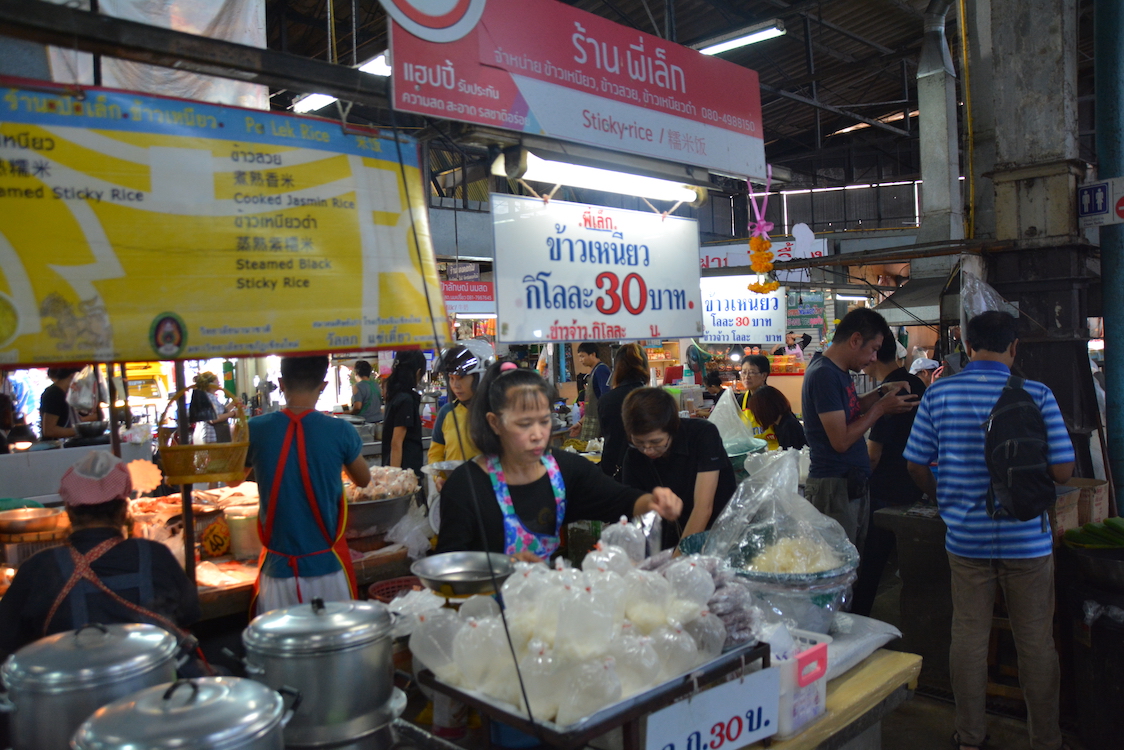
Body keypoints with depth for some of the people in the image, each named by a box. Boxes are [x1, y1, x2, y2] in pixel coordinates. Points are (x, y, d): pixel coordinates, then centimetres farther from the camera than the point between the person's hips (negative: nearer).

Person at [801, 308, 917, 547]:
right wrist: (881, 408, -12)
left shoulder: (839, 371, 10)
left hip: (853, 484, 10)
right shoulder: (824, 375, -20)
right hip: (833, 488, -10)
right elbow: (841, 440, -22)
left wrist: (882, 392, 10)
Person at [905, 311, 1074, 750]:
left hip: (965, 538, 2)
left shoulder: (939, 394, -5)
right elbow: (1062, 471, -9)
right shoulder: (1037, 396, -10)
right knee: (1036, 643, 13)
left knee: (968, 637, 12)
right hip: (1027, 540, -1)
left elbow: (916, 465, -1)